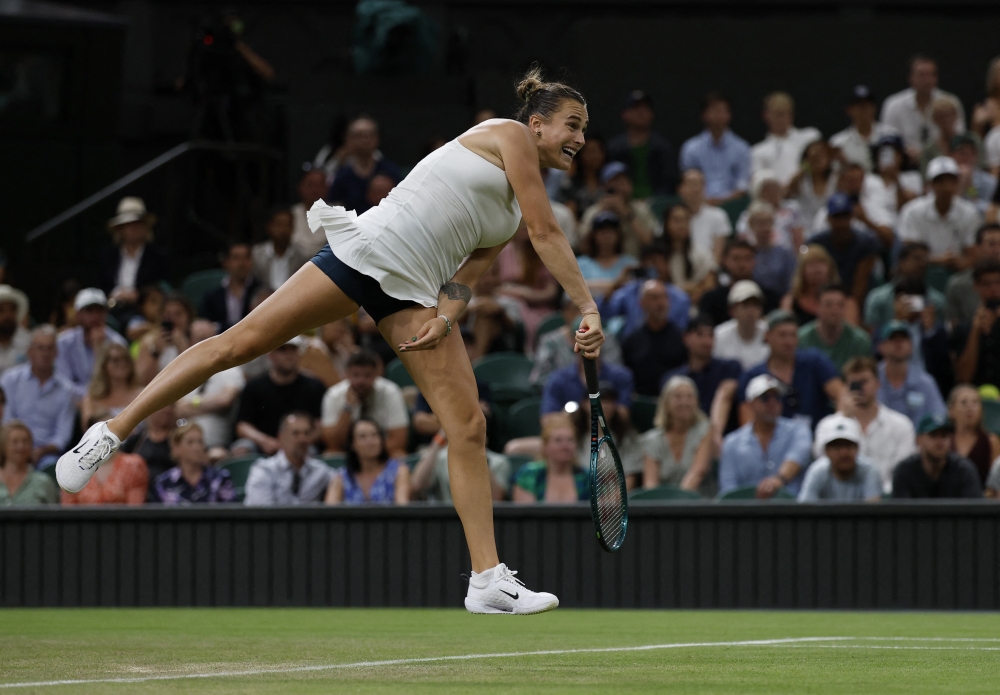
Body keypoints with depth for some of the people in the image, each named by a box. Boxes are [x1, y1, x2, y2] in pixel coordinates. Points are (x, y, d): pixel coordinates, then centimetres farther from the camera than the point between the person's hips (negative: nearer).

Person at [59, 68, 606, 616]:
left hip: (415, 293, 7)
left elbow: (466, 273, 8)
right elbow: (547, 235, -6)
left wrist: (444, 317, -13)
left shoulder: (515, 214, 20)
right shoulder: (509, 135, 1)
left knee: (469, 426, -5)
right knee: (238, 344, -11)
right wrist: (588, 308, -6)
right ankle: (113, 432, -1)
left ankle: (488, 580, -4)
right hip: (369, 253, -7)